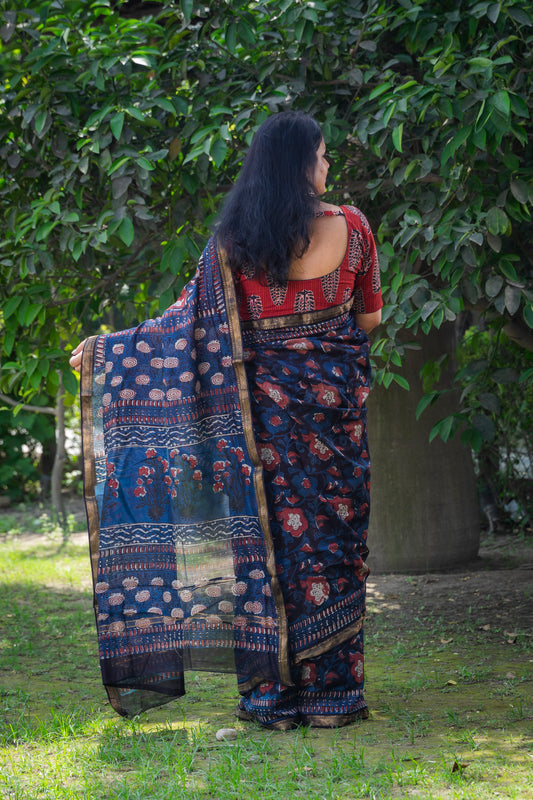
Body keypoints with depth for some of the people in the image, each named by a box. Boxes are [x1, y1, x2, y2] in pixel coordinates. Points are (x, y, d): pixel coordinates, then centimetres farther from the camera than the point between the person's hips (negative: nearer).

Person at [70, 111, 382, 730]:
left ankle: (271, 693, 7)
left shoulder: (231, 241, -3)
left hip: (266, 398, 1)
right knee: (331, 529, 4)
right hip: (334, 397, -1)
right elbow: (370, 317, 3)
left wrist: (104, 349, 6)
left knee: (270, 531, 4)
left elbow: (192, 321, -2)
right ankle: (331, 694, 7)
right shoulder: (348, 226, -4)